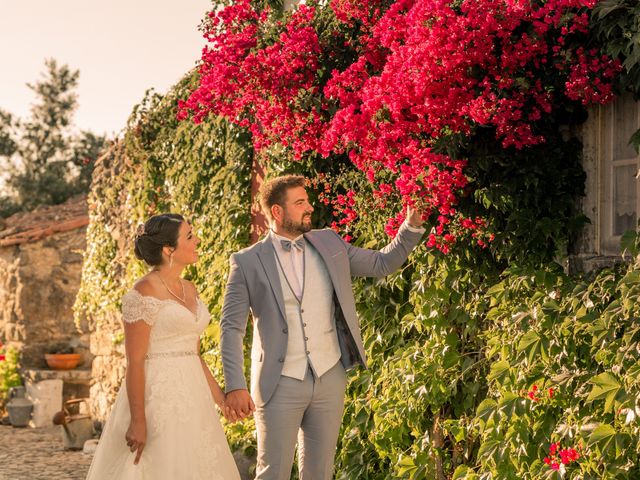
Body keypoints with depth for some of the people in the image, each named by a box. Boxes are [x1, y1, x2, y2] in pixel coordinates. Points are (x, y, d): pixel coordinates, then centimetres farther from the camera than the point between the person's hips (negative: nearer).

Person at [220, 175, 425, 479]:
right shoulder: (248, 262, -5)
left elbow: (383, 263, 15)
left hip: (330, 378, 4)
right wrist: (235, 386, -16)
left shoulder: (328, 244, 6)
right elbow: (231, 327, -7)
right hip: (281, 384, -3)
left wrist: (412, 226, -1)